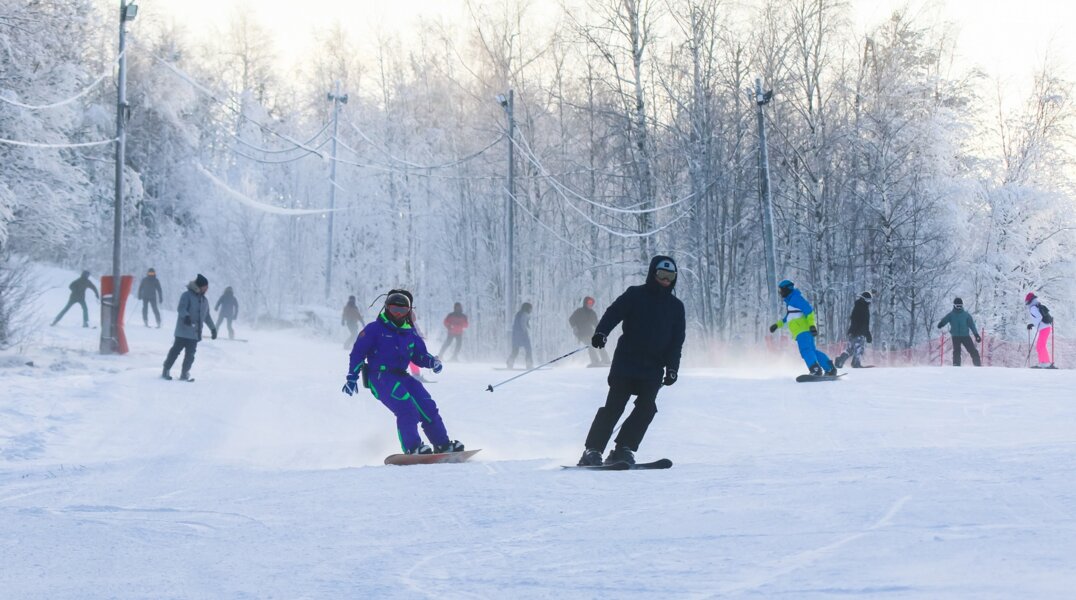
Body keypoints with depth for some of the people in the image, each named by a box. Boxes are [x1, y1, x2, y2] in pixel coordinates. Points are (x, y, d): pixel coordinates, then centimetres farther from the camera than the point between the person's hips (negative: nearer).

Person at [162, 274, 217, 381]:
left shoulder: (204, 300, 18)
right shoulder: (187, 295, -6)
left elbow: (207, 316, 27)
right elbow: (181, 309, -18)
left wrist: (213, 328, 27)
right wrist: (186, 316, -37)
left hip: (195, 333, 7)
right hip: (183, 331, -7)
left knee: (190, 355, 4)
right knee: (175, 351, -5)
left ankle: (184, 374, 10)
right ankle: (166, 371, 2)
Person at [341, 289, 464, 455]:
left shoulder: (410, 333, 17)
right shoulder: (374, 329, 0)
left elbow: (420, 355, 22)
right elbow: (358, 352, -1)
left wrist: (432, 361, -1)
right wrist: (352, 378, -7)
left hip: (401, 376, 6)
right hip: (380, 377, -6)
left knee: (427, 407, -7)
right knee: (406, 408, -26)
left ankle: (443, 445, 1)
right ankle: (412, 448, -28)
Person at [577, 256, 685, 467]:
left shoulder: (676, 306, 14)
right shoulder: (635, 295, 4)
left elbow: (677, 341, 12)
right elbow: (613, 313, -8)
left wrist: (672, 368, 2)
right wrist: (601, 333, -27)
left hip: (653, 369, 3)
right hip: (626, 362, -3)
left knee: (646, 407, -12)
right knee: (614, 405, -10)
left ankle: (623, 450, -8)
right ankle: (592, 450, -8)